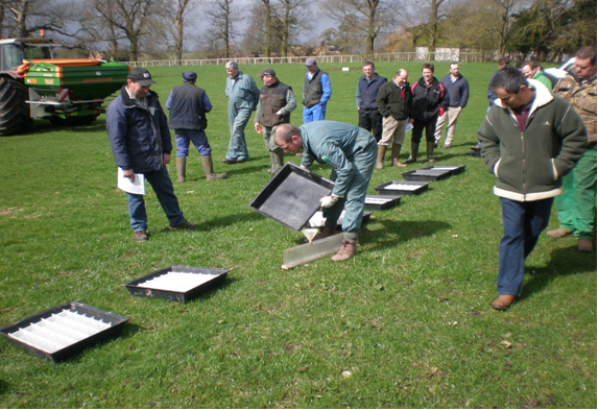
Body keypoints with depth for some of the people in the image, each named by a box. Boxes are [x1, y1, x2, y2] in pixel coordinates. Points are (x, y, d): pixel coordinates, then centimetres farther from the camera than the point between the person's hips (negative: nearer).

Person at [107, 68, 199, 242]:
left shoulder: (151, 99, 5)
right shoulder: (118, 107, -16)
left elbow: (163, 126, 13)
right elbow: (116, 140, -16)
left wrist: (166, 150, 8)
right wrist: (125, 166, -17)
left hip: (156, 159, 6)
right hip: (134, 163, -6)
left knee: (166, 190, 17)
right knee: (135, 196, 8)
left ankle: (177, 220, 32)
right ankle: (139, 228, 25)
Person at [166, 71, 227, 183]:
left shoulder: (175, 90, 0)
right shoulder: (200, 92, -5)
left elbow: (168, 106, 6)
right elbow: (208, 108, -1)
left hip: (178, 125, 2)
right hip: (195, 124, -2)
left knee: (181, 149, 9)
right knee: (204, 148, 6)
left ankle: (181, 176, 5)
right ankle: (210, 174, 7)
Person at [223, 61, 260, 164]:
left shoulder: (246, 79, -6)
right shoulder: (228, 80, 13)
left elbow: (256, 92, 6)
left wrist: (254, 105, 16)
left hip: (244, 107, -7)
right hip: (232, 108, 7)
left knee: (237, 129, -18)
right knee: (236, 132, 6)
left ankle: (232, 156, -18)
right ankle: (243, 155, 15)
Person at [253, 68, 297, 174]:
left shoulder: (284, 89, -3)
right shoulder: (263, 90, 18)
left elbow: (293, 103, -7)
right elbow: (260, 107, 24)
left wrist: (281, 111, -16)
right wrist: (257, 121, 18)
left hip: (278, 123, -7)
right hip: (265, 123, 7)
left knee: (274, 145, -15)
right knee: (269, 146, 9)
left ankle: (279, 166, -2)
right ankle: (274, 166, 20)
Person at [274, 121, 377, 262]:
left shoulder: (321, 144, -37)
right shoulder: (303, 131, -8)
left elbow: (346, 169, -32)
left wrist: (333, 197, -24)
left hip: (362, 149, -10)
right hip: (345, 149, 10)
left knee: (354, 196, -15)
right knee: (334, 187, 11)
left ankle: (350, 242, -15)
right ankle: (330, 229, 21)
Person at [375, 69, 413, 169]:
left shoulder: (407, 88, 15)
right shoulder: (387, 87, -5)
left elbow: (410, 103, 26)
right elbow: (379, 101, -7)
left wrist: (409, 114, 15)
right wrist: (386, 113, -13)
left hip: (403, 119, 7)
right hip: (391, 118, -7)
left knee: (399, 140, 10)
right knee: (386, 139, -8)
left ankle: (395, 160, 18)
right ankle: (379, 161, -2)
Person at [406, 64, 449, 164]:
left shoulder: (439, 86, 0)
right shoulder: (416, 86, 0)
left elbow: (445, 100, 9)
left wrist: (439, 111, 0)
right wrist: (411, 116, -3)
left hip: (431, 117, 0)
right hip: (417, 117, 0)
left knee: (430, 136, 10)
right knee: (415, 137, 3)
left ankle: (430, 156, 21)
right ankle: (413, 156, 13)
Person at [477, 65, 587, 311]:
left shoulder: (553, 107, -13)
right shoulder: (498, 111, -5)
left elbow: (577, 138, -3)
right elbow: (486, 138, 13)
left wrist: (557, 167, -7)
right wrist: (495, 164, 1)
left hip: (543, 187, 0)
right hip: (510, 188, 0)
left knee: (533, 232, 17)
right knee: (512, 235, -2)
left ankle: (514, 262, 44)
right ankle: (508, 289, 3)